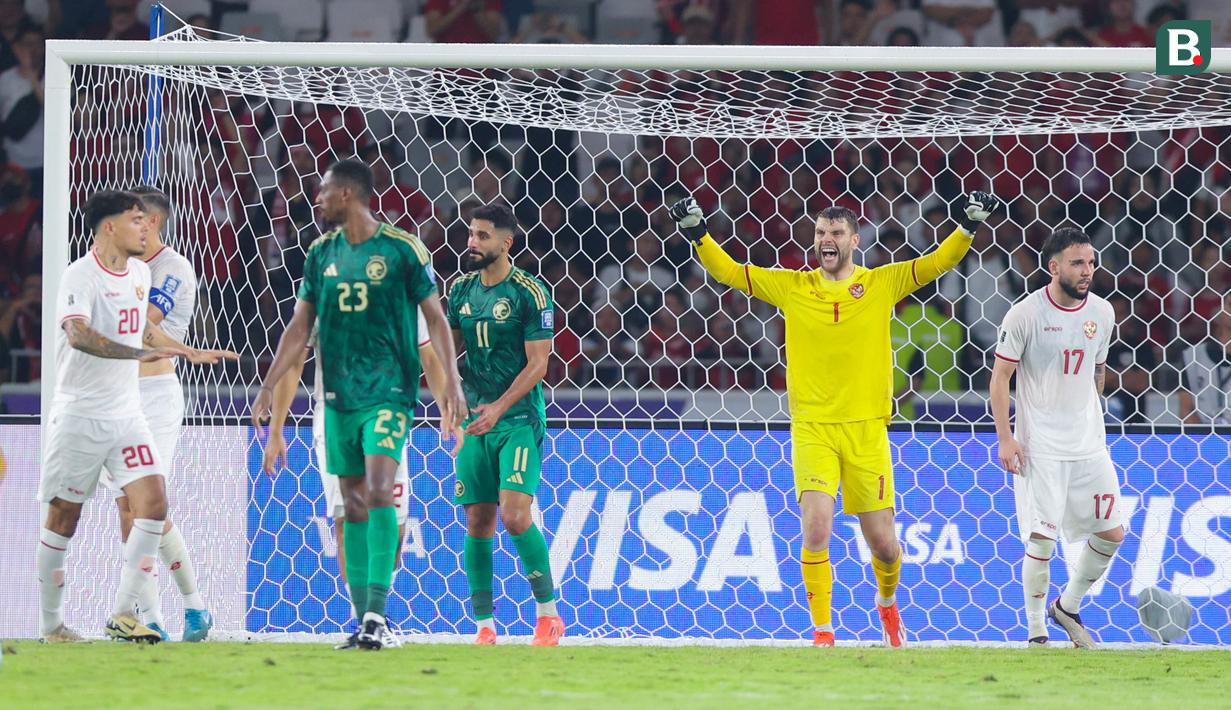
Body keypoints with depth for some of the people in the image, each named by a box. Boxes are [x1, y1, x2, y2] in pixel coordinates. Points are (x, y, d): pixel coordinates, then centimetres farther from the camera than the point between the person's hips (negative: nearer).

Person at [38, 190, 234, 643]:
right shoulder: (80, 276, -15)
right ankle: (50, 625, 14)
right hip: (79, 414, -6)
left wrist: (191, 353, 27)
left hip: (126, 414, 6)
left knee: (153, 504, -9)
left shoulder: (139, 273, 10)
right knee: (63, 518, 3)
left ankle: (122, 615, -5)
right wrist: (142, 353, -40)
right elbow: (78, 334, -32)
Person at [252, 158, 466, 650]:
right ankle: (364, 620, 9)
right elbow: (301, 325, 13)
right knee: (353, 504, 5)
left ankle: (377, 614, -20)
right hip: (338, 395, 5)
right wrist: (269, 386, 8)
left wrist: (451, 382, -10)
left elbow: (435, 318, -2)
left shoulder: (402, 249, -5)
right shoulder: (321, 253, 10)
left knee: (379, 491, -18)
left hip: (388, 391, -5)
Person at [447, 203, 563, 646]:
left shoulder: (529, 293, -9)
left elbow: (537, 364, -11)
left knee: (515, 515, -16)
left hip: (518, 418, -6)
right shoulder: (462, 290, 8)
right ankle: (484, 626, 8)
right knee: (477, 523, 3)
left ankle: (549, 614, -3)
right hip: (476, 418, 6)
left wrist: (498, 408, -21)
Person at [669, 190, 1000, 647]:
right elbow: (727, 271, 7)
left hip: (866, 429, 0)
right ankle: (822, 632, -8)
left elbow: (939, 261, 1)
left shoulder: (882, 283, 3)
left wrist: (968, 226, -13)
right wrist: (697, 233, -6)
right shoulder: (791, 287, 5)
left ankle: (887, 601, 38)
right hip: (812, 428, 0)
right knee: (816, 528, -18)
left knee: (882, 543, 5)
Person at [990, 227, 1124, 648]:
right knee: (1041, 539, -9)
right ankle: (1035, 632, 6)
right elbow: (1000, 376, -6)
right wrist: (1005, 437, -12)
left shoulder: (1102, 313, 4)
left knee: (1111, 533, 3)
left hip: (1088, 445, 5)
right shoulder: (1025, 315, -11)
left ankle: (1067, 607, 24)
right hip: (1040, 448, -5)